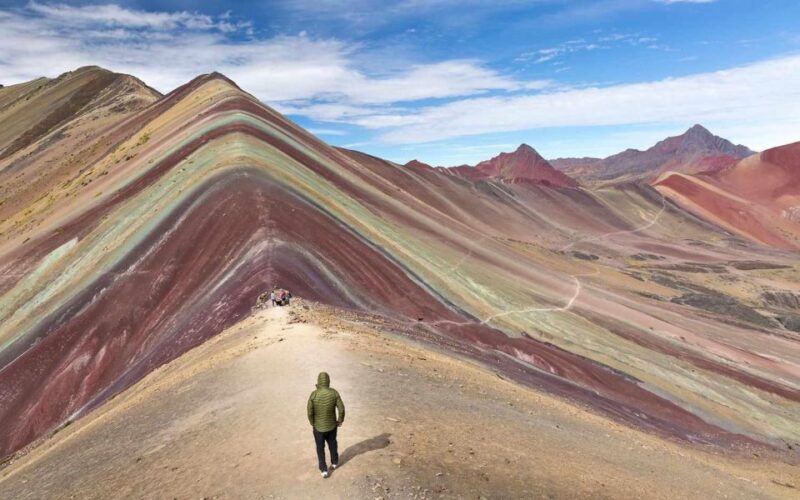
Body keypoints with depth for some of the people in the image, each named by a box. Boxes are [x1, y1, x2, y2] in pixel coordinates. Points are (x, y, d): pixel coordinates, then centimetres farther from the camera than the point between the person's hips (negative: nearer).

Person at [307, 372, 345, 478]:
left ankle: (323, 470, 23)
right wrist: (340, 420, 3)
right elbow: (341, 409, -15)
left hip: (319, 427, -2)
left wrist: (312, 423, 3)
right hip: (332, 425, 2)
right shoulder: (334, 393, -20)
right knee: (332, 443, 28)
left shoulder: (313, 395, -24)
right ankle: (334, 462, 46)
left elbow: (310, 412, -17)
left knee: (320, 448, 19)